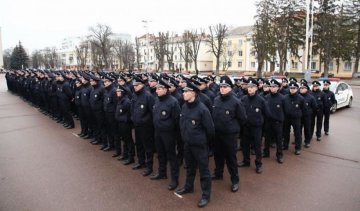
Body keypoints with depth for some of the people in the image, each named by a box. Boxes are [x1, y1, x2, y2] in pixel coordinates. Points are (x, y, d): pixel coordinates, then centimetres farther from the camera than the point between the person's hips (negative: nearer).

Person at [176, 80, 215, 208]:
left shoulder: (202, 109, -22)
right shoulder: (184, 107, -2)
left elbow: (210, 128, -14)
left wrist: (203, 138, 0)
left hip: (199, 144, -7)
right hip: (187, 143, 7)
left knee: (203, 169, 7)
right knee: (190, 166, 24)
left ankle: (206, 195, 21)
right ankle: (188, 187, 44)